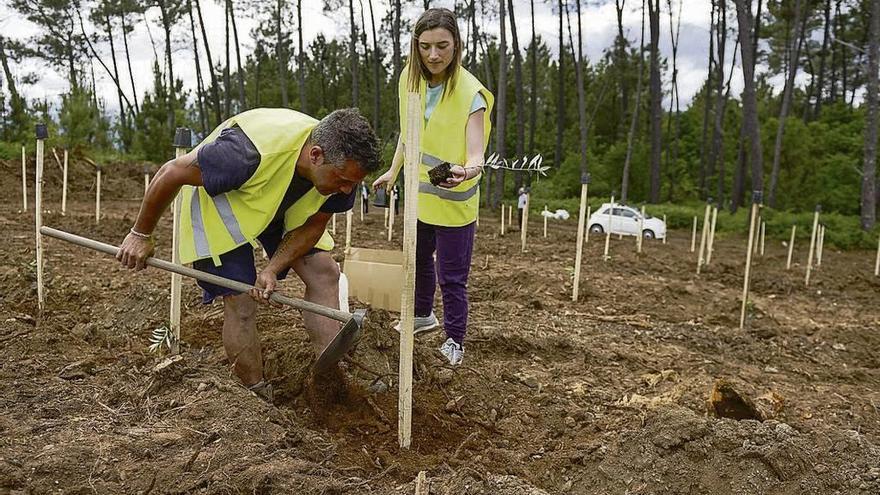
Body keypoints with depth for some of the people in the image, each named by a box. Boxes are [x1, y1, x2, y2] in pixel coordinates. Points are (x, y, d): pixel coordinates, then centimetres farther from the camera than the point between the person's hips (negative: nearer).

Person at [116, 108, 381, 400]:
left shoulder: (340, 164, -24)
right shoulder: (250, 151, -43)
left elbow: (313, 227, -11)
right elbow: (171, 174, -29)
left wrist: (272, 270, -24)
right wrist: (141, 235, -16)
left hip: (279, 206, 6)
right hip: (217, 203, -5)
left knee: (324, 272, -8)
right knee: (241, 303, -11)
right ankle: (260, 401, 6)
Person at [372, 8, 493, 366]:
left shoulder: (470, 93, -22)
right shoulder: (410, 79, -6)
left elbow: (477, 154, -31)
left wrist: (466, 171, -52)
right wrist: (393, 170, 12)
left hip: (454, 203, -6)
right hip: (419, 195, 6)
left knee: (451, 276, -1)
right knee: (418, 259, 24)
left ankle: (454, 342, 21)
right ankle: (423, 315, 49)